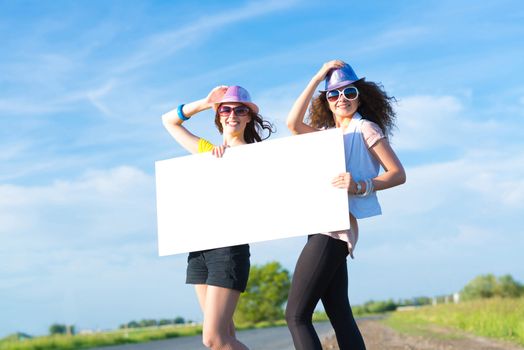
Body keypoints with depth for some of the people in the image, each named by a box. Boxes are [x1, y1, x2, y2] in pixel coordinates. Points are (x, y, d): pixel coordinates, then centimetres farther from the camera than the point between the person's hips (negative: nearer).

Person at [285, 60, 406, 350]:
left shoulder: (365, 128, 0)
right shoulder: (329, 133, 20)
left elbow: (398, 174, -5)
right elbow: (293, 124, 3)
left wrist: (360, 186, -22)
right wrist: (317, 79, 3)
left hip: (335, 227, -8)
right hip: (324, 228, 8)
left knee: (296, 315, -12)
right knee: (340, 315, 7)